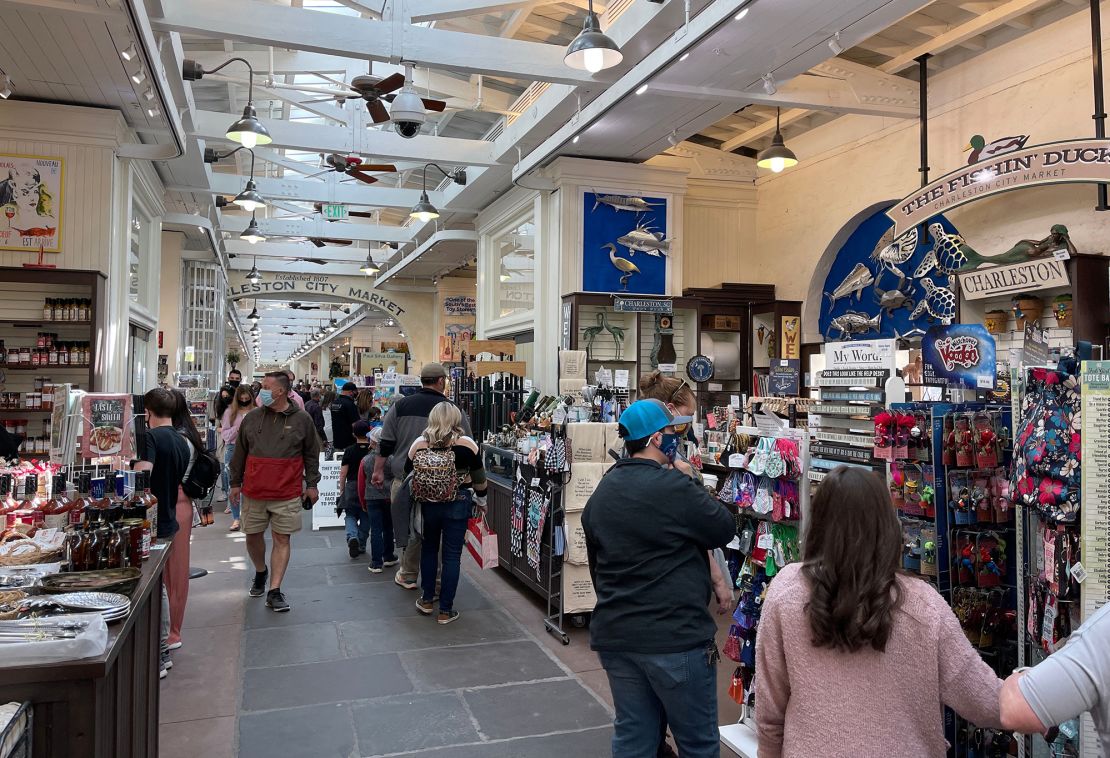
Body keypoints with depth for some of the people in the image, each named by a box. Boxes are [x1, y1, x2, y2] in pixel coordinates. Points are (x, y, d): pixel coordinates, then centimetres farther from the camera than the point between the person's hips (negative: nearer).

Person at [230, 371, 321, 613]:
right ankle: (260, 573, 39)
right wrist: (235, 483, 11)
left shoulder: (301, 419, -1)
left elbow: (311, 454, 6)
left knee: (282, 539, -1)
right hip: (254, 491, 3)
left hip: (287, 493, -2)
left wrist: (312, 484, 4)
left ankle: (274, 591, 4)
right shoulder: (252, 417, 5)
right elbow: (240, 453, 12)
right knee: (253, 536, 11)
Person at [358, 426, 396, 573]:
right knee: (388, 528, 17)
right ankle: (388, 558, 27)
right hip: (389, 498, 0)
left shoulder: (365, 460, -7)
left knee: (375, 530, 3)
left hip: (372, 499, 0)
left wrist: (363, 503, 14)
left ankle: (376, 563, 2)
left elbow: (361, 485, 1)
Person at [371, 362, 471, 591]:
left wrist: (378, 470, 14)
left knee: (408, 528, 13)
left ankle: (408, 576, 25)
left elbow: (386, 443, 4)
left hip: (403, 478, 2)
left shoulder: (401, 406, 2)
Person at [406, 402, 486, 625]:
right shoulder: (466, 444, -9)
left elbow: (409, 472, 5)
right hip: (458, 504, -2)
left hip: (428, 504, 2)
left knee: (429, 548, 21)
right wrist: (481, 501, 15)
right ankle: (445, 610, 10)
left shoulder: (419, 444, -6)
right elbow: (479, 478, -1)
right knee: (452, 555, 5)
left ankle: (427, 600, 29)